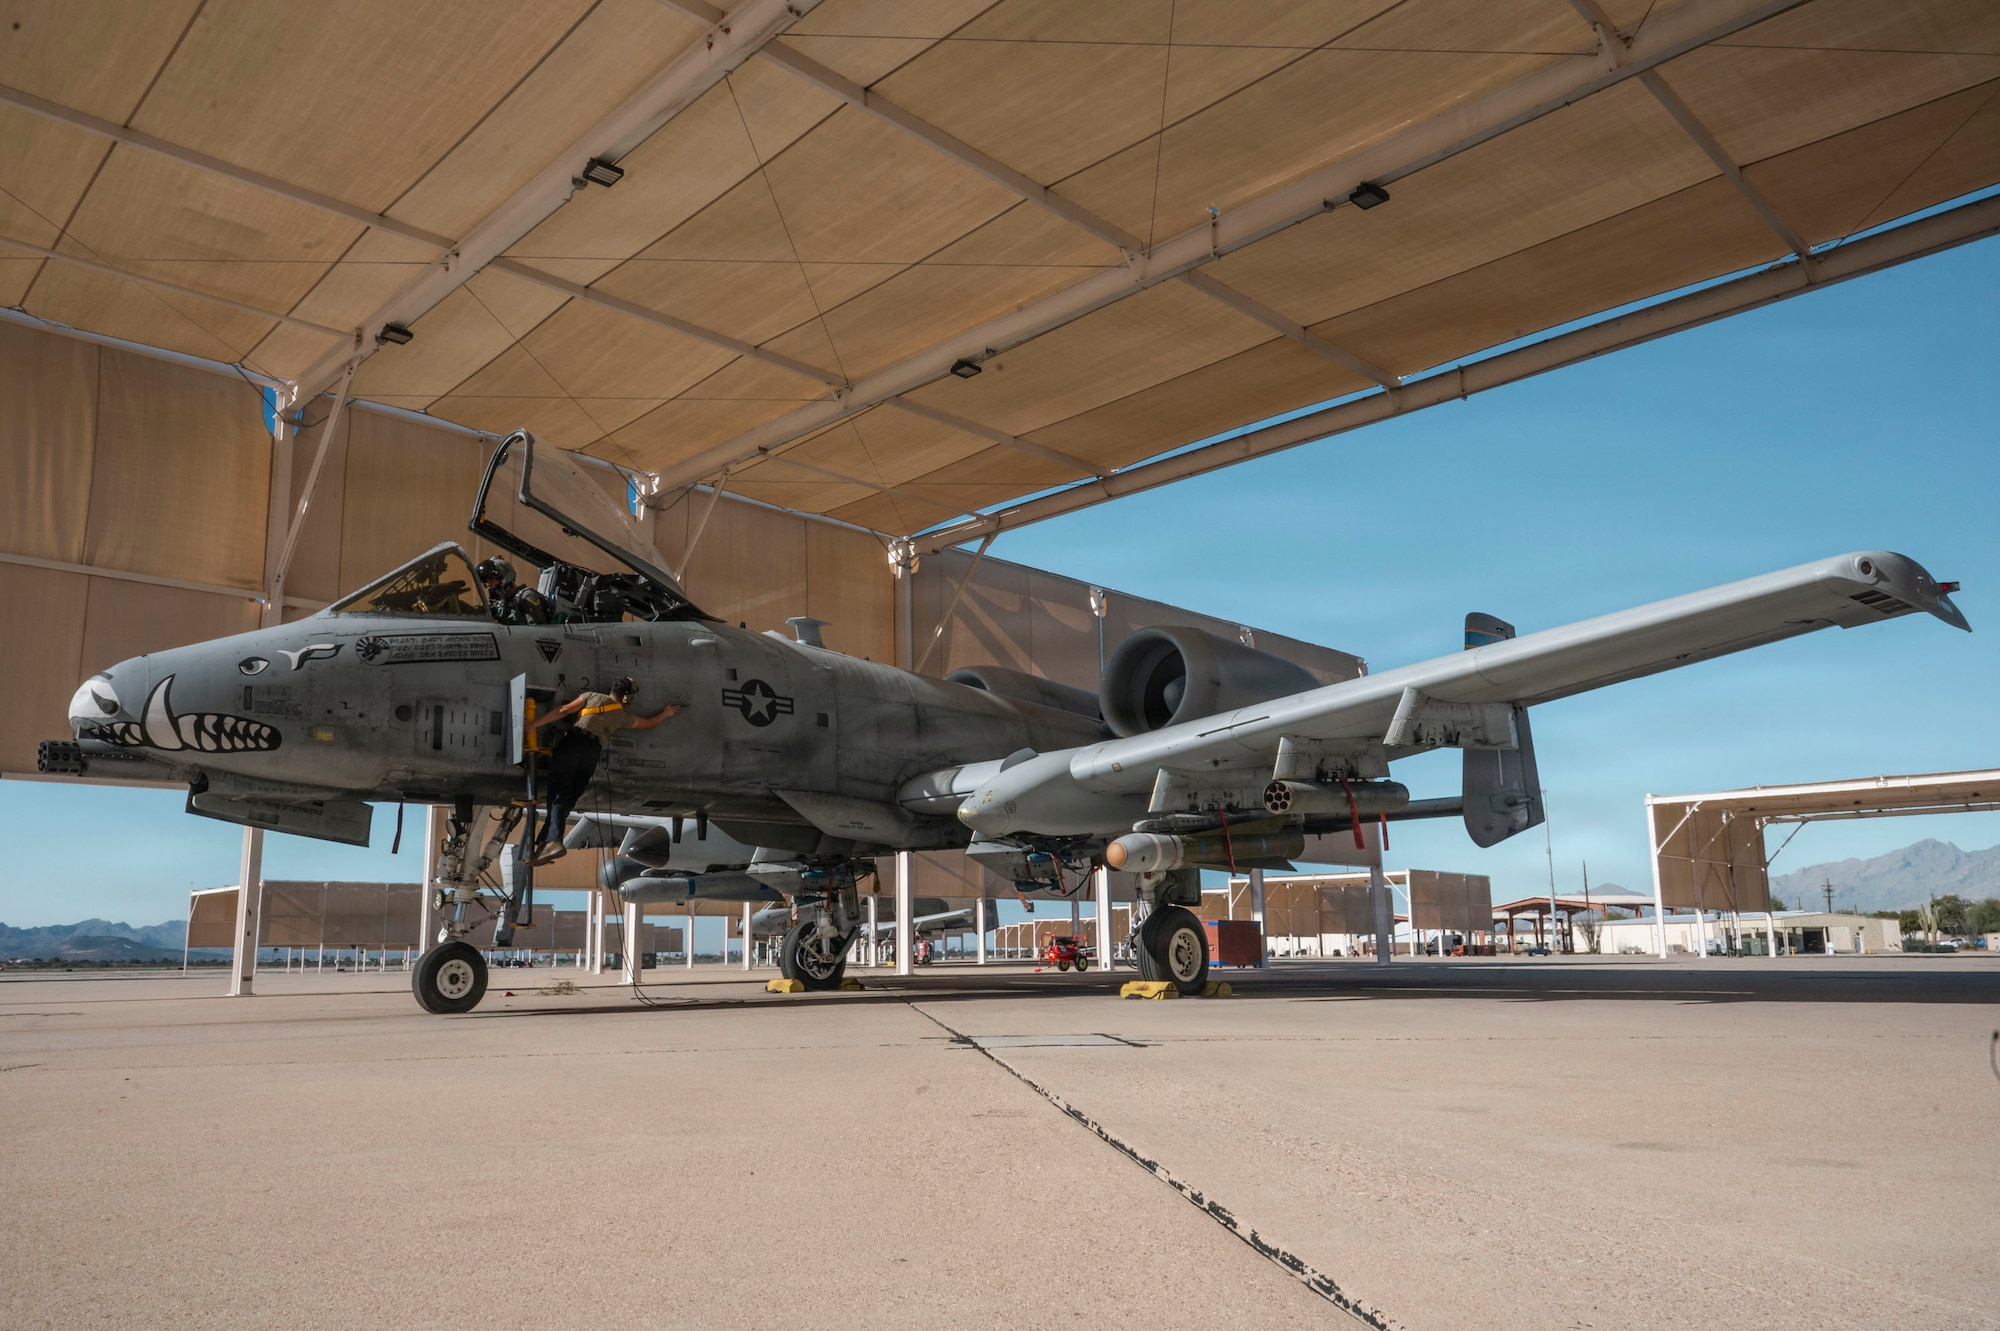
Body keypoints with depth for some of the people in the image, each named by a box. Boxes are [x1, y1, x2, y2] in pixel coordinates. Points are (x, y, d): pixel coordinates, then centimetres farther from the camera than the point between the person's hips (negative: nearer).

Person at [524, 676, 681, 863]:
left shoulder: (592, 696, 13)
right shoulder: (624, 715, 19)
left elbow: (564, 711, 6)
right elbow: (649, 723, 35)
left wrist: (534, 724, 9)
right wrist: (666, 713, 54)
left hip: (573, 742, -2)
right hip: (593, 751, 2)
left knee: (559, 793, -8)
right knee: (571, 795, 7)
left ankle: (552, 841, -26)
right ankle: (545, 840, -3)